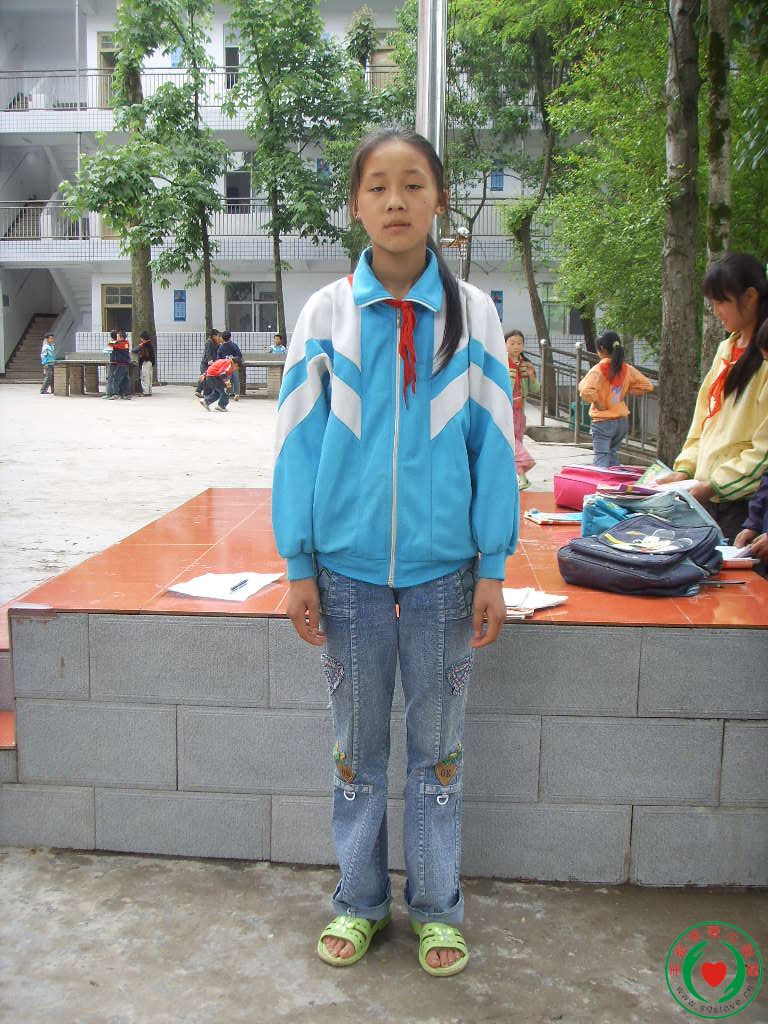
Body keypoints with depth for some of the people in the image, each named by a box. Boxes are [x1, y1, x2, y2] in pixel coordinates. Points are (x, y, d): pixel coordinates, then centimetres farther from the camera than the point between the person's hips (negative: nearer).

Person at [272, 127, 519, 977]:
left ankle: (436, 906, 30)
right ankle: (359, 900, 32)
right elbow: (298, 443, 2)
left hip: (443, 570, 0)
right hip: (348, 567, 1)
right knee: (357, 743, 13)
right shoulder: (326, 314, 0)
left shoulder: (471, 315, 0)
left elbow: (492, 444, 1)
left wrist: (492, 570, -2)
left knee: (438, 745, 12)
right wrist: (299, 566, 0)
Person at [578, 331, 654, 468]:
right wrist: (626, 391, 9)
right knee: (613, 453, 21)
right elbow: (647, 385, 7)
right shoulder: (626, 369, 1)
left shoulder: (599, 369, -16)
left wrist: (597, 403, -15)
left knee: (601, 458, -6)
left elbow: (586, 390, -31)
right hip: (623, 420, 6)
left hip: (603, 421, -6)